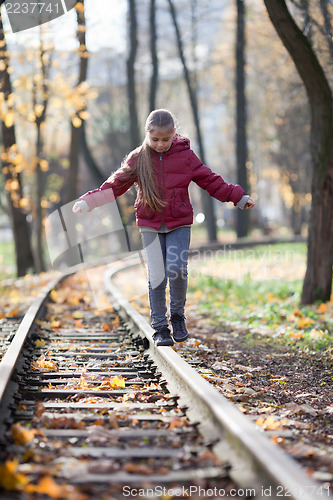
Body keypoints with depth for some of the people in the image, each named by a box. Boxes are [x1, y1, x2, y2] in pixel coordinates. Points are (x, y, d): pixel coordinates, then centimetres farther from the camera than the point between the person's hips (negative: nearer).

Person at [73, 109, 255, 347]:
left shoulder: (185, 155, 0)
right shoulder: (137, 159, 1)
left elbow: (210, 181, 6)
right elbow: (115, 185, 6)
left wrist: (239, 197, 2)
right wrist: (88, 202, -2)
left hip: (179, 224, -1)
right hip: (150, 225, 1)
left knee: (177, 270, -16)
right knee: (157, 277, -1)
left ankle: (178, 315, 9)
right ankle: (160, 328, 11)